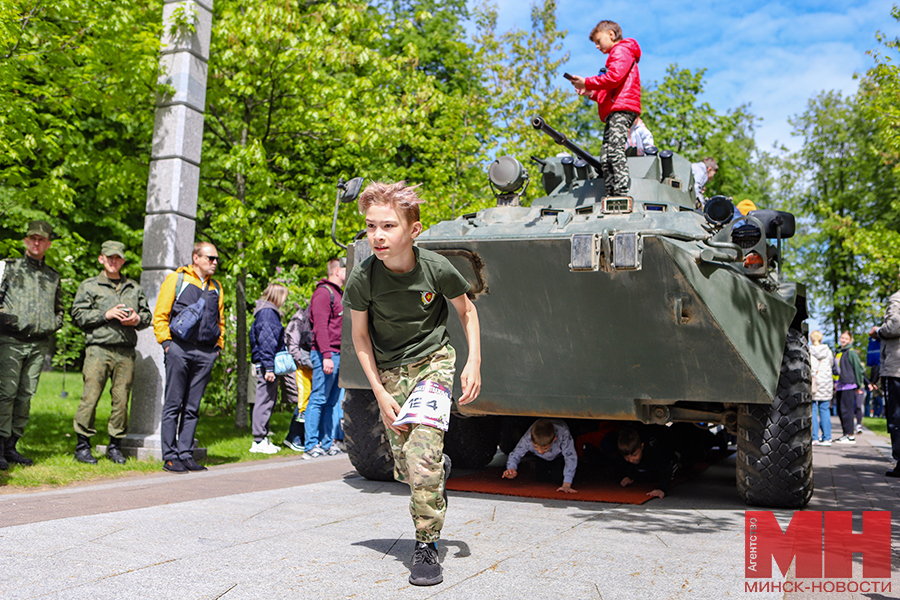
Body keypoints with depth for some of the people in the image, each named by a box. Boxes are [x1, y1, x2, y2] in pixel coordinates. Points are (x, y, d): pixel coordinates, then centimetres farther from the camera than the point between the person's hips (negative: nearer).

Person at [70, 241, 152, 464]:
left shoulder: (134, 288, 19)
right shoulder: (89, 286, 9)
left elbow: (148, 314, 22)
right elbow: (78, 314, 2)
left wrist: (138, 319, 0)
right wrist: (106, 315, -9)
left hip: (126, 351, 3)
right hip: (98, 348, -3)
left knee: (121, 399, 2)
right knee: (90, 396, -6)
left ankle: (115, 445, 11)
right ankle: (83, 445, 3)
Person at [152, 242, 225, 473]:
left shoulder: (216, 287, 19)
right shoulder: (177, 279, 4)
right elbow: (160, 315, 2)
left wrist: (218, 345, 15)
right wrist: (166, 342, -6)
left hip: (206, 354, 5)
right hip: (180, 348, -4)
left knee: (192, 408, 7)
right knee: (173, 405, -1)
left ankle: (186, 455, 12)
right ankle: (170, 456, 3)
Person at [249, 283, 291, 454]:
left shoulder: (270, 312, 19)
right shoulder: (267, 313, -13)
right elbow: (266, 342, -19)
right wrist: (269, 367, -21)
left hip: (269, 365, 10)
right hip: (266, 364, -10)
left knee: (269, 400, 13)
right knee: (265, 401, -6)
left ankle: (262, 439, 19)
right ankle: (259, 441, -1)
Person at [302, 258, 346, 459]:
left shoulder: (340, 294, 22)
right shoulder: (323, 292, -8)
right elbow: (320, 326, -16)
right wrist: (326, 356, -23)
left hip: (338, 354, 9)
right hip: (326, 354, -9)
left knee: (331, 401, 10)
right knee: (318, 399, -7)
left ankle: (327, 443, 14)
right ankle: (311, 446, -4)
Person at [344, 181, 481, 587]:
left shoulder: (436, 268, -19)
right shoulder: (362, 278, -17)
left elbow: (466, 311, 0)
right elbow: (359, 336, -3)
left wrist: (474, 363, -8)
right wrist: (379, 392, -7)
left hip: (432, 362, -2)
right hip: (388, 372, 2)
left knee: (421, 457, -18)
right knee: (405, 470, 6)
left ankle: (426, 548, -4)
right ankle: (441, 467, 42)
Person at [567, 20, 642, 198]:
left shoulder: (622, 51, 4)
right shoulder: (616, 56, 34)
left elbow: (614, 77, -15)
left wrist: (587, 83, -8)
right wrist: (591, 93, 15)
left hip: (622, 110, -10)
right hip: (613, 113, 10)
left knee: (615, 151, -21)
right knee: (605, 158, 1)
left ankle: (622, 194, -27)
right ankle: (611, 197, -2)